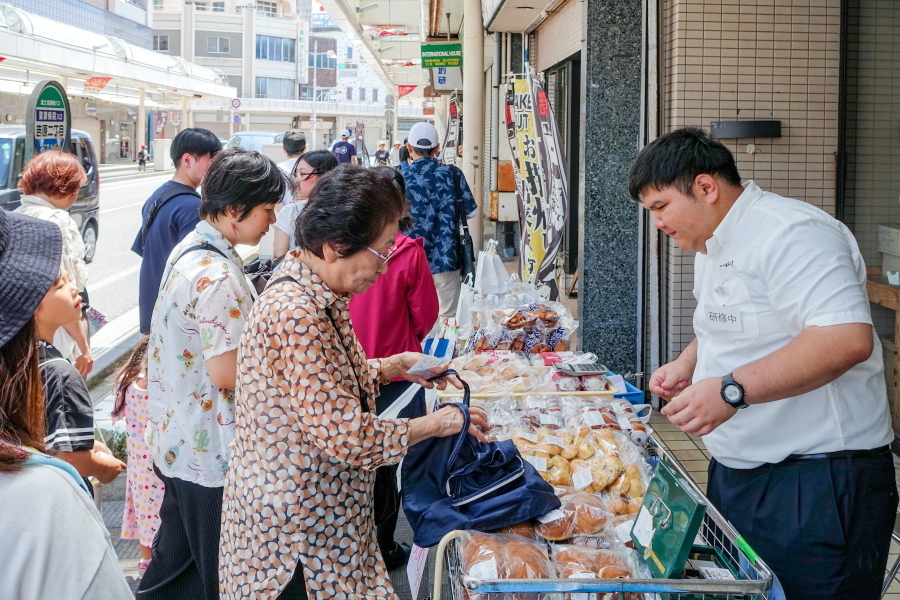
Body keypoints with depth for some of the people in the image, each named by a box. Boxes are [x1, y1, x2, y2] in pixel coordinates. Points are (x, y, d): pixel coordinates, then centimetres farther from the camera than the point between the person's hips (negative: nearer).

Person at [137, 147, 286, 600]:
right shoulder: (219, 277, -26)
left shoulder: (189, 249, 7)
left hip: (176, 440, 10)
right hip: (212, 452, -9)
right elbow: (226, 373, -25)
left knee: (176, 559, 22)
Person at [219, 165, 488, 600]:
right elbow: (347, 438, -27)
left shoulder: (321, 297, 4)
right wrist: (436, 425, -15)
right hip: (294, 536, -10)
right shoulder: (294, 314, -27)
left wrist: (393, 366, 6)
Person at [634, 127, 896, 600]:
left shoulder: (790, 234, -19)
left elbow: (848, 338, -30)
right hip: (737, 473, 10)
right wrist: (689, 363, 11)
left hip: (816, 485, -10)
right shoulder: (713, 247, 15)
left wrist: (731, 389, -31)